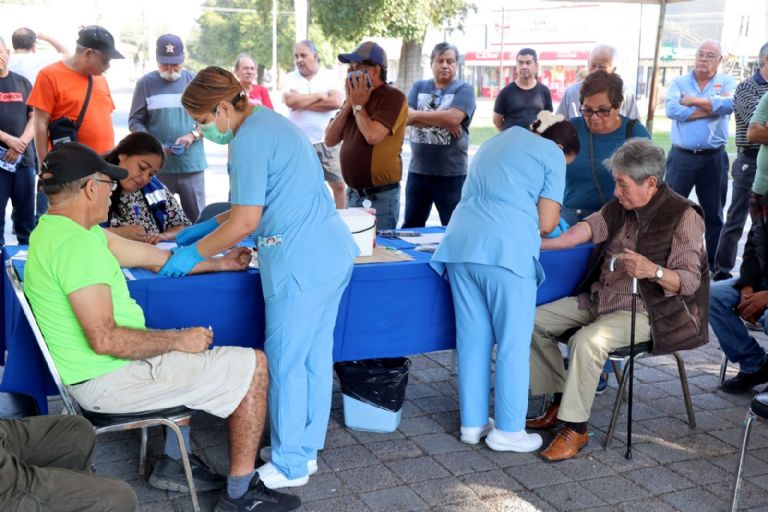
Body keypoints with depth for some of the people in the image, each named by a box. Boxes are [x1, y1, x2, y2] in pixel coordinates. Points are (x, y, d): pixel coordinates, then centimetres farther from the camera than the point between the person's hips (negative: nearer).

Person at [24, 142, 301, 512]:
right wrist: (178, 340, -18)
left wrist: (218, 264, 19)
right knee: (253, 366, -5)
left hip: (95, 370, 10)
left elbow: (153, 258, 13)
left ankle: (173, 464, 31)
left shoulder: (56, 230, 8)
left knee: (189, 349, 33)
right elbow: (104, 339, -30)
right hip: (108, 381, -10)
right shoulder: (76, 243, -25)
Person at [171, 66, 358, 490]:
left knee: (285, 363, 2)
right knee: (314, 357, 16)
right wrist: (207, 228, 21)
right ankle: (305, 449, 28)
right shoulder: (270, 121, 17)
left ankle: (289, 466, 14)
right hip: (331, 253, 10)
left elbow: (246, 222, -16)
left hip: (302, 263, -10)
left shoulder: (248, 140, -14)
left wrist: (194, 253, -4)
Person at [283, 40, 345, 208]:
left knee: (339, 184, 5)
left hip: (326, 142, -1)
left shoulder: (329, 76, 1)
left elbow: (336, 102, -16)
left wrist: (302, 103, -11)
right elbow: (289, 100, -16)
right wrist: (319, 96, -10)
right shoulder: (291, 77, 4)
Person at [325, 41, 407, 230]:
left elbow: (373, 136, -25)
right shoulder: (356, 96, 12)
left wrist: (358, 105, -9)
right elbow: (329, 140, 7)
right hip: (353, 193, 8)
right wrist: (349, 104, -2)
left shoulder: (393, 97, -10)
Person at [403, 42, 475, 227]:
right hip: (418, 170, 4)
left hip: (451, 173, -4)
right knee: (411, 227, 13)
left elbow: (452, 118, -18)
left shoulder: (464, 89, -1)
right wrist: (441, 121, -15)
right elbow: (406, 116, -5)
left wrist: (416, 114, -8)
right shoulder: (419, 87, 11)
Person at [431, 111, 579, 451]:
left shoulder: (497, 140, 29)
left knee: (473, 339, 12)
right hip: (506, 248, -6)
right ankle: (508, 431, 9)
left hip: (461, 241, 7)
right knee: (513, 342, 4)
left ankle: (472, 423, 20)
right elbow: (546, 222, 1)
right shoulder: (552, 155, 8)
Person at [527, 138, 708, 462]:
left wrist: (653, 271, -37)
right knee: (535, 321, -2)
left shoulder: (684, 217, -13)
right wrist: (536, 243, -20)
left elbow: (689, 281, -17)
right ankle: (559, 402, 7)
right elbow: (584, 230, -6)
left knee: (588, 340, -34)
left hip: (643, 311, -8)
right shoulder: (620, 207, 9)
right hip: (599, 299, 8)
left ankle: (576, 427, -19)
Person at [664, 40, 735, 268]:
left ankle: (715, 263, 21)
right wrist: (710, 109, -13)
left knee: (714, 213, 10)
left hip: (714, 158, 1)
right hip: (681, 157, -1)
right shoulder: (679, 82, 5)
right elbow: (671, 109, -14)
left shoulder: (726, 82, 6)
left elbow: (729, 103, -16)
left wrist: (693, 101, -11)